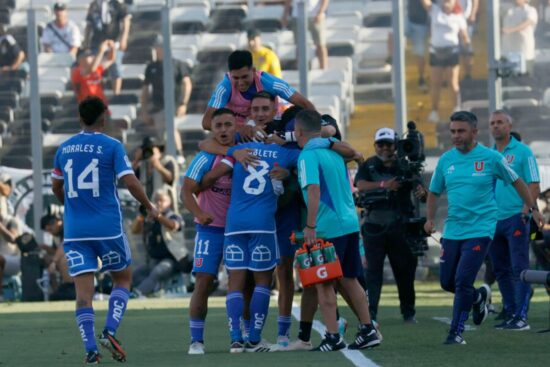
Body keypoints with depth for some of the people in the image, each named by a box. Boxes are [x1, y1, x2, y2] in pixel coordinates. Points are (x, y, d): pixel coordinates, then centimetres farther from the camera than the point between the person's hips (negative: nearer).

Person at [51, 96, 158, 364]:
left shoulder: (64, 149, 8)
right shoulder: (112, 146, -5)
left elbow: (56, 187, 20)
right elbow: (130, 182, -12)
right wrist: (150, 207, 5)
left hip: (74, 231, 3)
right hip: (107, 228, -3)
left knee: (83, 290, 0)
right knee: (123, 278, 17)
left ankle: (90, 349, -10)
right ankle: (109, 332, -2)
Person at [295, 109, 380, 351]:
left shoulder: (308, 156, -10)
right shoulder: (333, 151, 15)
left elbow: (313, 189, -22)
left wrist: (310, 227, -22)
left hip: (329, 227, -8)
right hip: (350, 222, 8)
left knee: (324, 283, -1)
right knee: (348, 280, 15)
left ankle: (333, 337, -3)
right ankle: (368, 331, 14)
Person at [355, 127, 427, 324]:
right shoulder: (368, 166, 7)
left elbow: (418, 187, -2)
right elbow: (360, 185, -11)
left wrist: (421, 192, -27)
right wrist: (383, 185, -27)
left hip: (400, 226, 1)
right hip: (374, 226, -1)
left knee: (405, 270, 6)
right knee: (373, 270, -7)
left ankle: (408, 312, 18)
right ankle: (370, 313, -10)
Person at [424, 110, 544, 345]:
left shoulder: (491, 158, -5)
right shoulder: (446, 160, 5)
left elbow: (516, 182, 8)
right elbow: (434, 191, 17)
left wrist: (533, 208, 11)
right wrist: (430, 218, 4)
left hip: (480, 230, -5)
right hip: (452, 230, 5)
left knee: (463, 281, -13)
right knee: (447, 282, 7)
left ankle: (456, 332, -2)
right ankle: (478, 297, 36)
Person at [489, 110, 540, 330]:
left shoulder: (522, 152, -1)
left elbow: (534, 186, -6)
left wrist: (526, 209, -20)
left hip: (515, 219, -6)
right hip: (493, 220, 6)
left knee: (519, 268, -9)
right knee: (501, 270, 9)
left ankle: (521, 317, -10)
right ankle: (510, 314, 16)